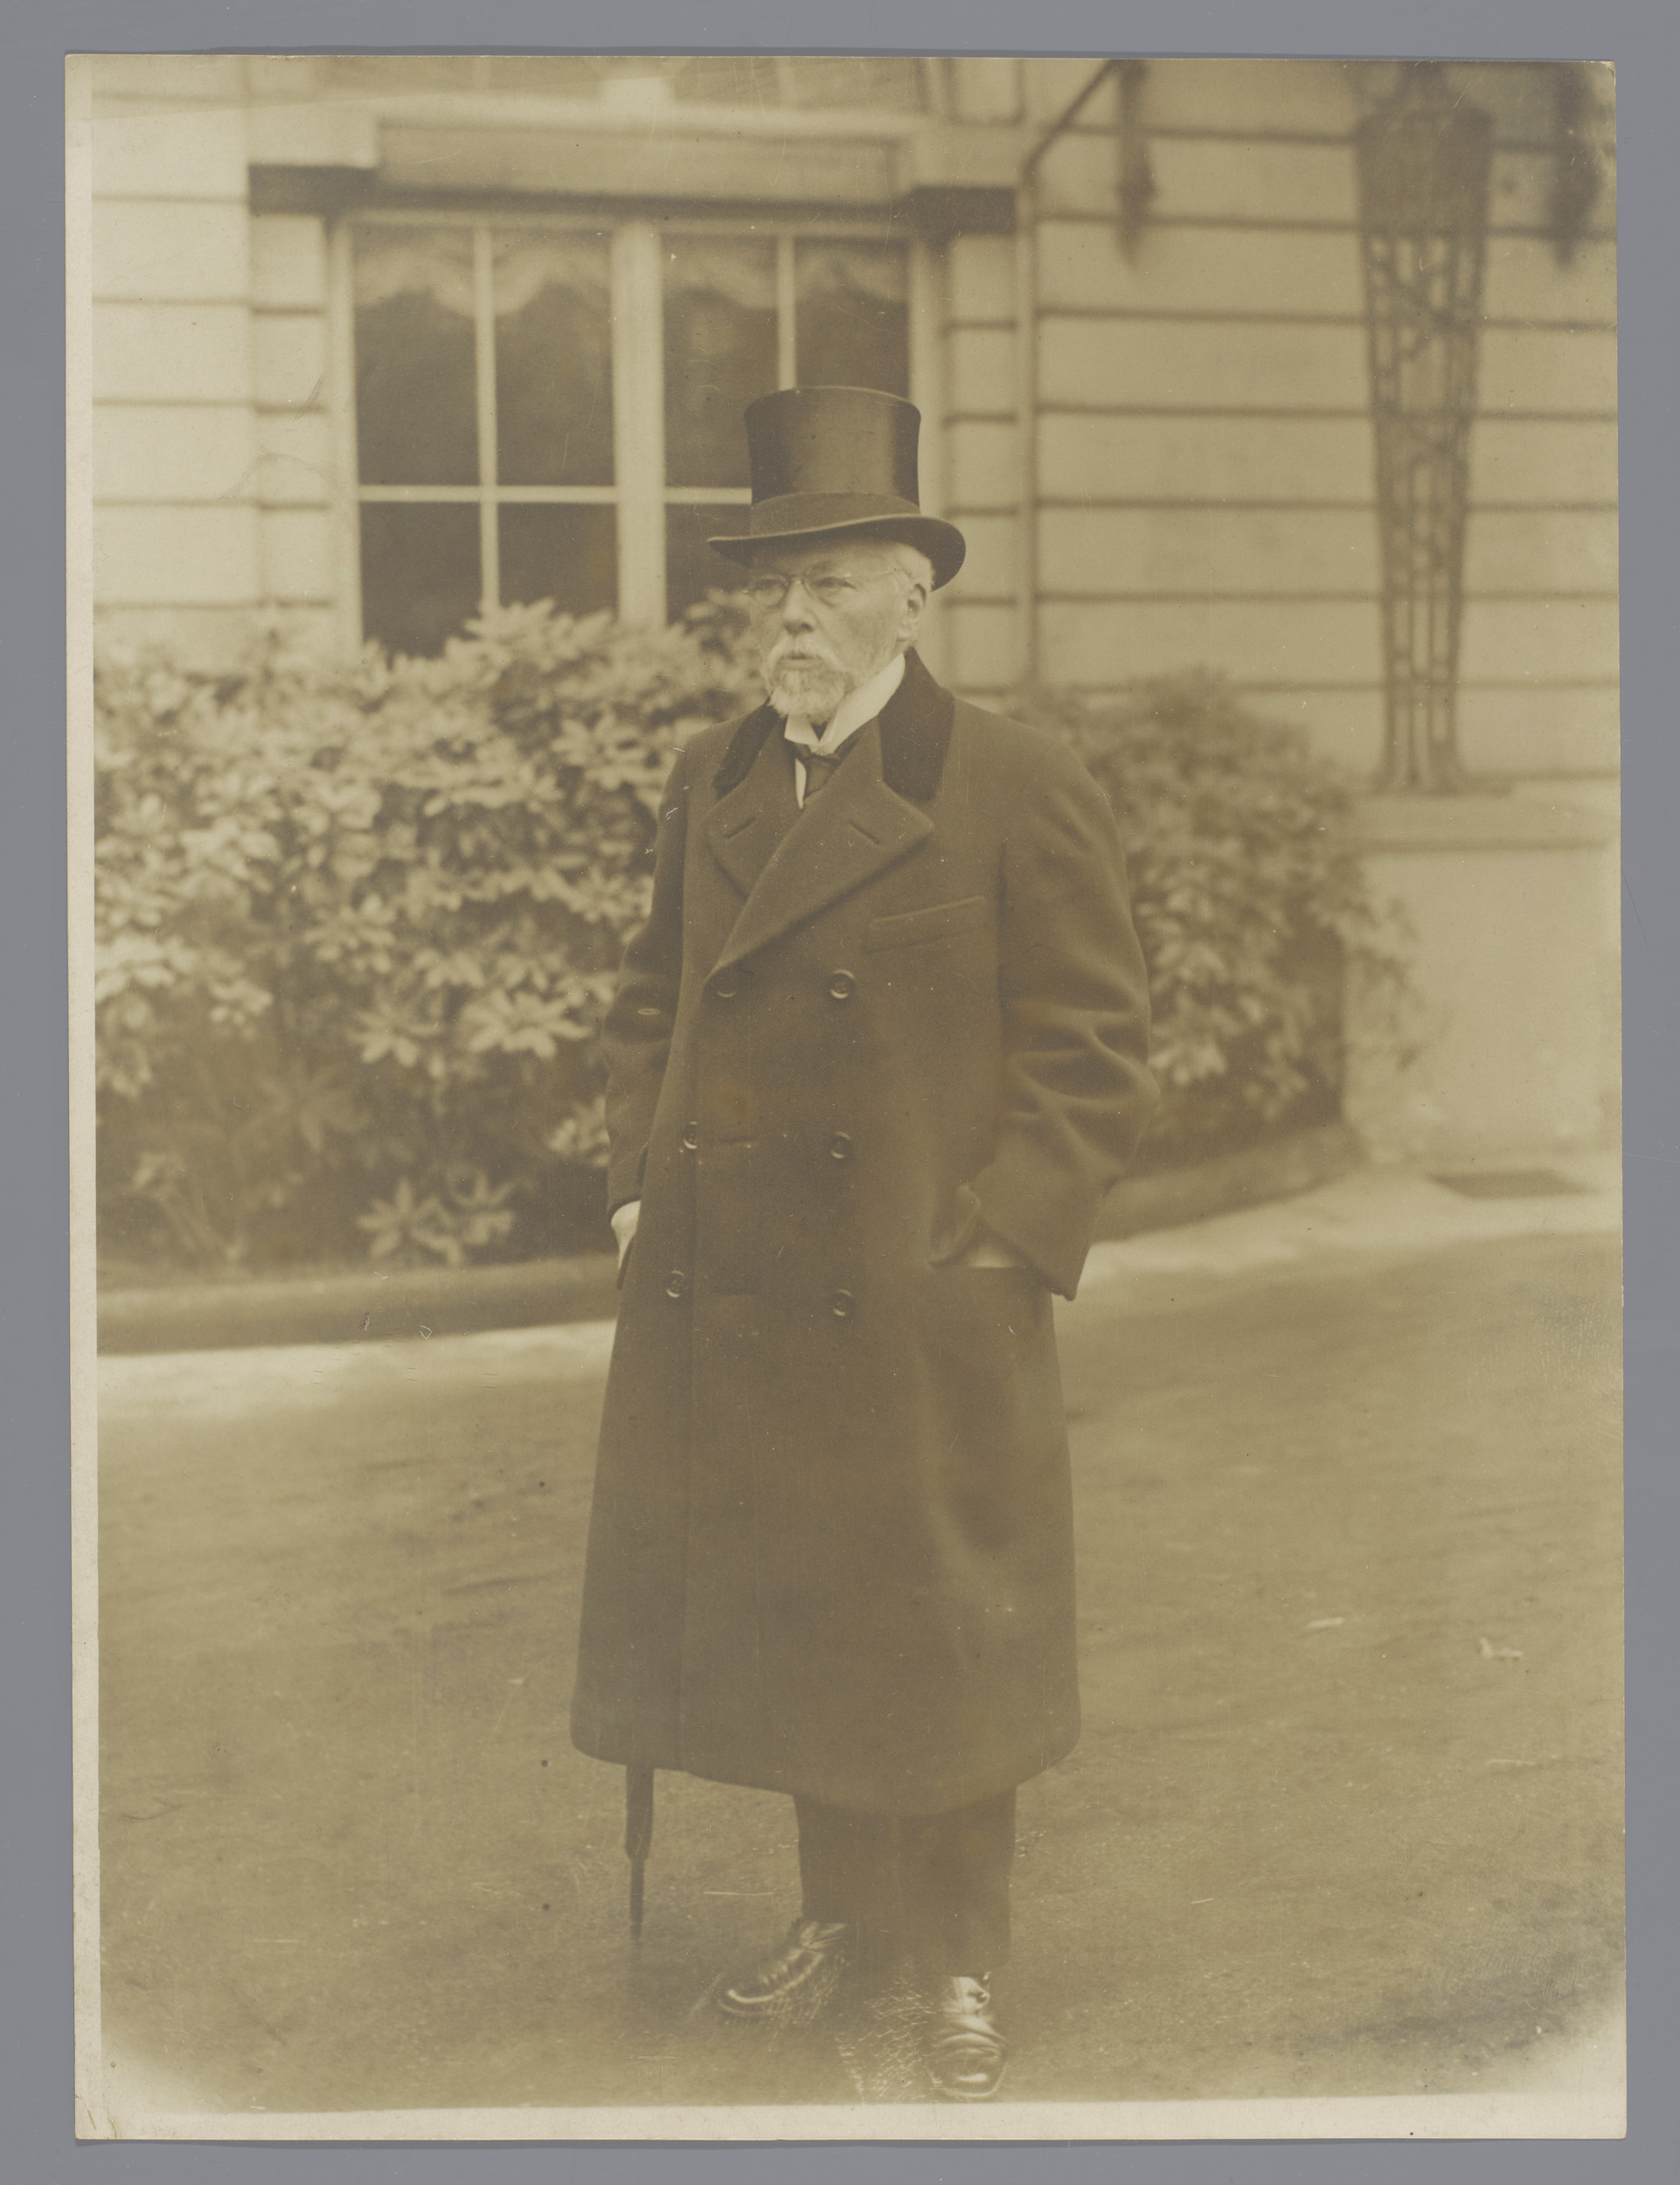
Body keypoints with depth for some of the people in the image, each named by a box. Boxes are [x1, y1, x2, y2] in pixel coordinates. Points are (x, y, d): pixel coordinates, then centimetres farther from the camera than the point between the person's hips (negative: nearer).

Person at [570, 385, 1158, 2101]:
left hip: (922, 1323, -5)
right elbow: (649, 1003, 18)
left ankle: (956, 1968, 27)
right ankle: (837, 1912, 37)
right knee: (775, 1627, 15)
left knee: (934, 1646, 7)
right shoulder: (709, 784, 9)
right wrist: (637, 1180, 8)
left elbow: (1093, 1054, -7)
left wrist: (994, 1244, -12)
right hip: (721, 1309, 5)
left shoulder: (1021, 793, -8)